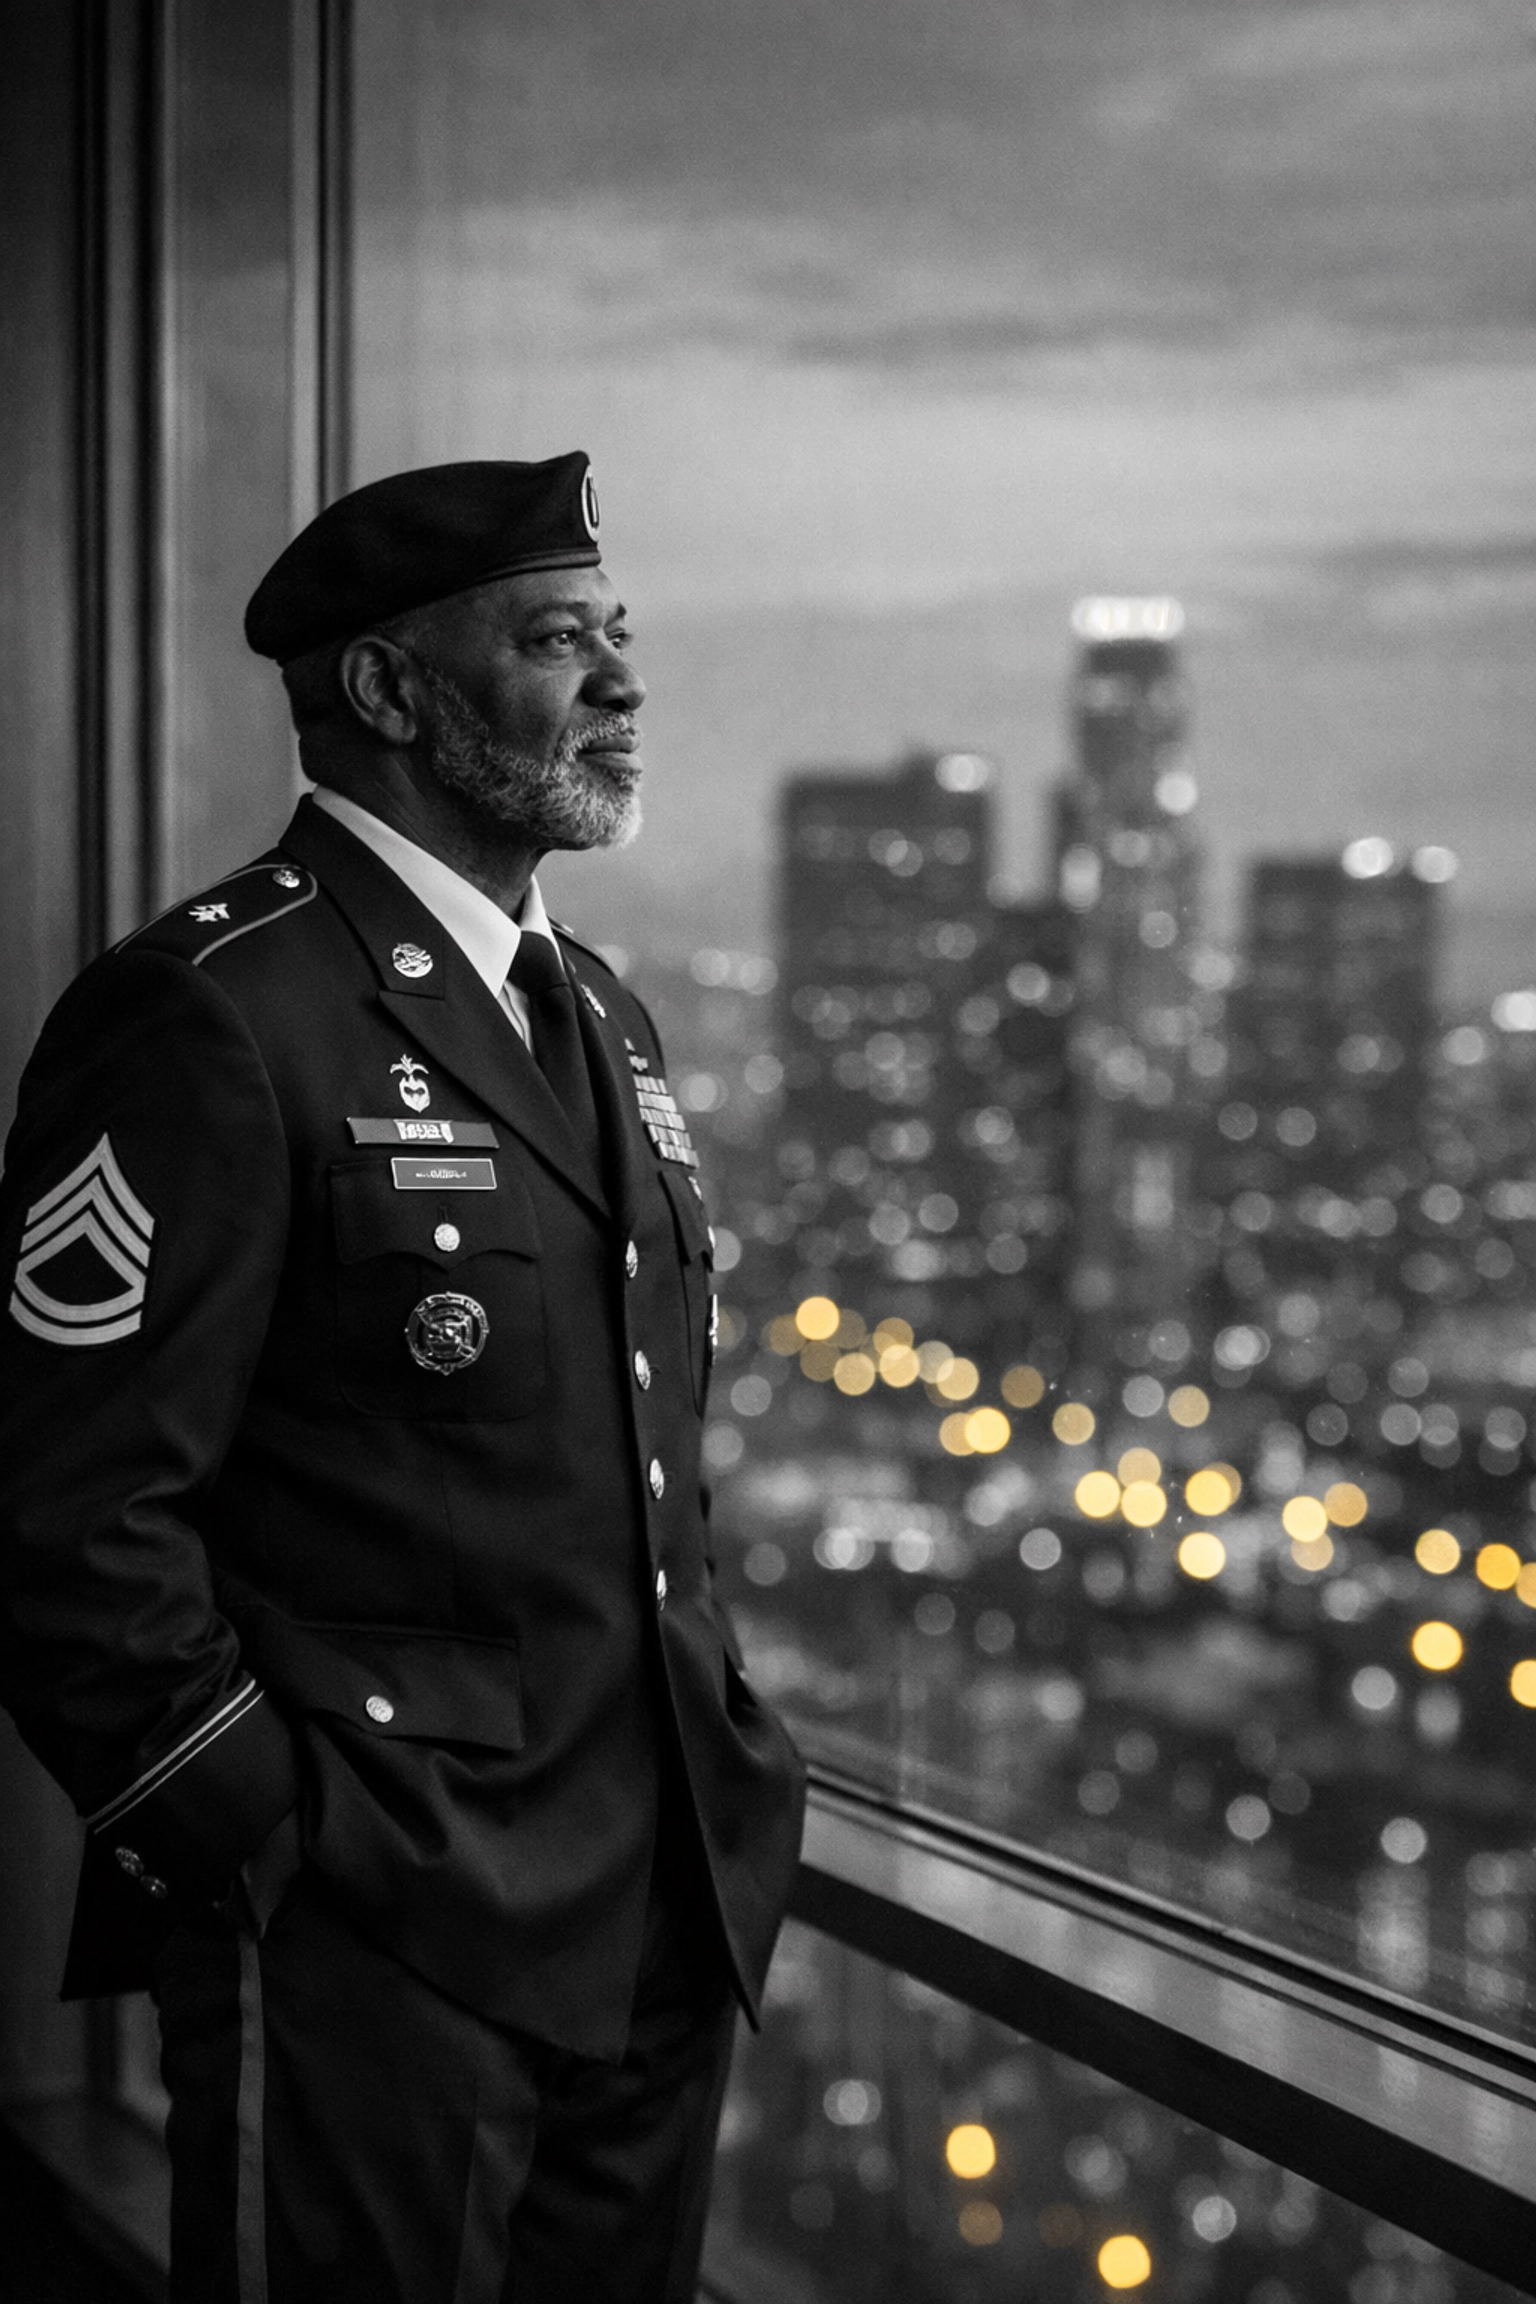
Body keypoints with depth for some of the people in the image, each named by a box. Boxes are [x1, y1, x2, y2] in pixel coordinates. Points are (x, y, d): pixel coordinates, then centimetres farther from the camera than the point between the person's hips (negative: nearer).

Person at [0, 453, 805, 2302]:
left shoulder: (600, 1015, 14)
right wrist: (272, 1845, -15)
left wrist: (719, 1756, 13)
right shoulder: (211, 1017, -15)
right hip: (377, 1951, -8)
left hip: (662, 1926, 8)